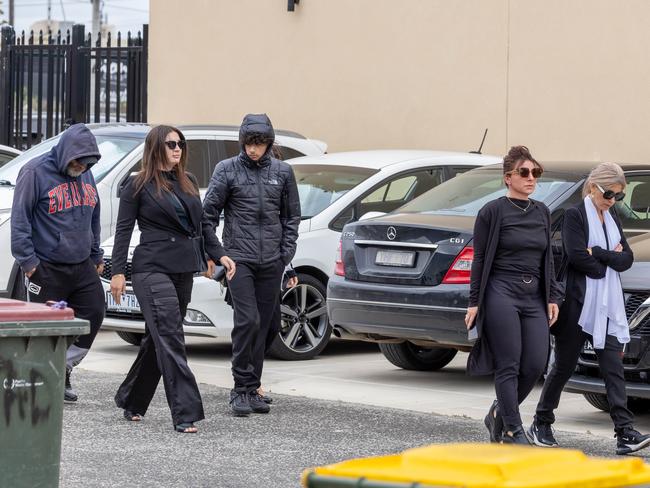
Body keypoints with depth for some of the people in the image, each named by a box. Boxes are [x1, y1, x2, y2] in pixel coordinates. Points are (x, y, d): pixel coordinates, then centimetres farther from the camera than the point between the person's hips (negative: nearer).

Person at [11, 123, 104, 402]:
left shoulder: (85, 173, 12)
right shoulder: (36, 172, -11)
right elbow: (19, 220, -11)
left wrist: (96, 255, 20)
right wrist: (28, 261, -14)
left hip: (82, 267, 7)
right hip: (47, 269, -7)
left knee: (93, 316, 3)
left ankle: (62, 370, 18)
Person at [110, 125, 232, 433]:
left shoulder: (188, 183, 15)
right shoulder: (138, 186, -2)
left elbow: (201, 225, 20)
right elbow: (123, 230, -3)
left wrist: (219, 255, 10)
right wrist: (118, 272, -9)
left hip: (184, 270, 7)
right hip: (153, 269, -7)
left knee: (158, 339, 12)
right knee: (170, 340, -13)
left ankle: (131, 401, 26)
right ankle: (185, 413, -17)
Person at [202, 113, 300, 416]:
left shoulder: (282, 172, 9)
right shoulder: (227, 169, 1)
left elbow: (291, 216, 14)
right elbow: (209, 213, 1)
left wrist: (287, 253, 4)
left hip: (271, 261, 3)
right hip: (239, 256, -3)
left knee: (262, 325, 6)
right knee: (247, 320, -15)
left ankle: (251, 390, 15)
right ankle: (241, 388, -6)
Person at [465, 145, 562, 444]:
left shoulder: (542, 212, 14)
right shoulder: (493, 211, -3)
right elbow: (480, 259, -2)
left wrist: (552, 298, 11)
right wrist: (474, 302, -5)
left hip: (534, 297, 6)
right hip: (502, 295, -5)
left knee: (535, 365, -1)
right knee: (509, 365, -6)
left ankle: (499, 413, 20)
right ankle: (513, 430, 1)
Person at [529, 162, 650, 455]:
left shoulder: (611, 219, 15)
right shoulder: (575, 216, -5)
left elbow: (626, 258, 6)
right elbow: (577, 256, -18)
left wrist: (598, 253, -11)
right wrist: (610, 259, -5)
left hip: (608, 306, 6)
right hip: (579, 302, -6)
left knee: (613, 368, -4)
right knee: (565, 366, 3)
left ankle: (625, 433, -12)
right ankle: (541, 425, 19)